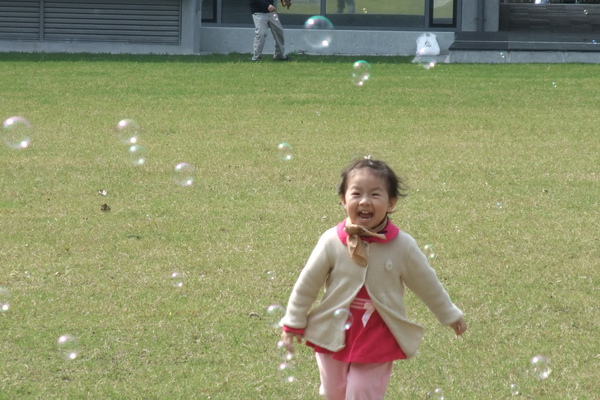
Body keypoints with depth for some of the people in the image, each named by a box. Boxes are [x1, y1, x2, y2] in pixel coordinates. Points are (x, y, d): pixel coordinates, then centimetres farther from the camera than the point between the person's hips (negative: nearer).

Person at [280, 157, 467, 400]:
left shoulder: (402, 246, -13)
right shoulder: (331, 242, -14)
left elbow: (427, 284, 3)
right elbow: (307, 284, -3)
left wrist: (450, 316, 14)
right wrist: (293, 324, 2)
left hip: (377, 343, -1)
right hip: (334, 337, 1)